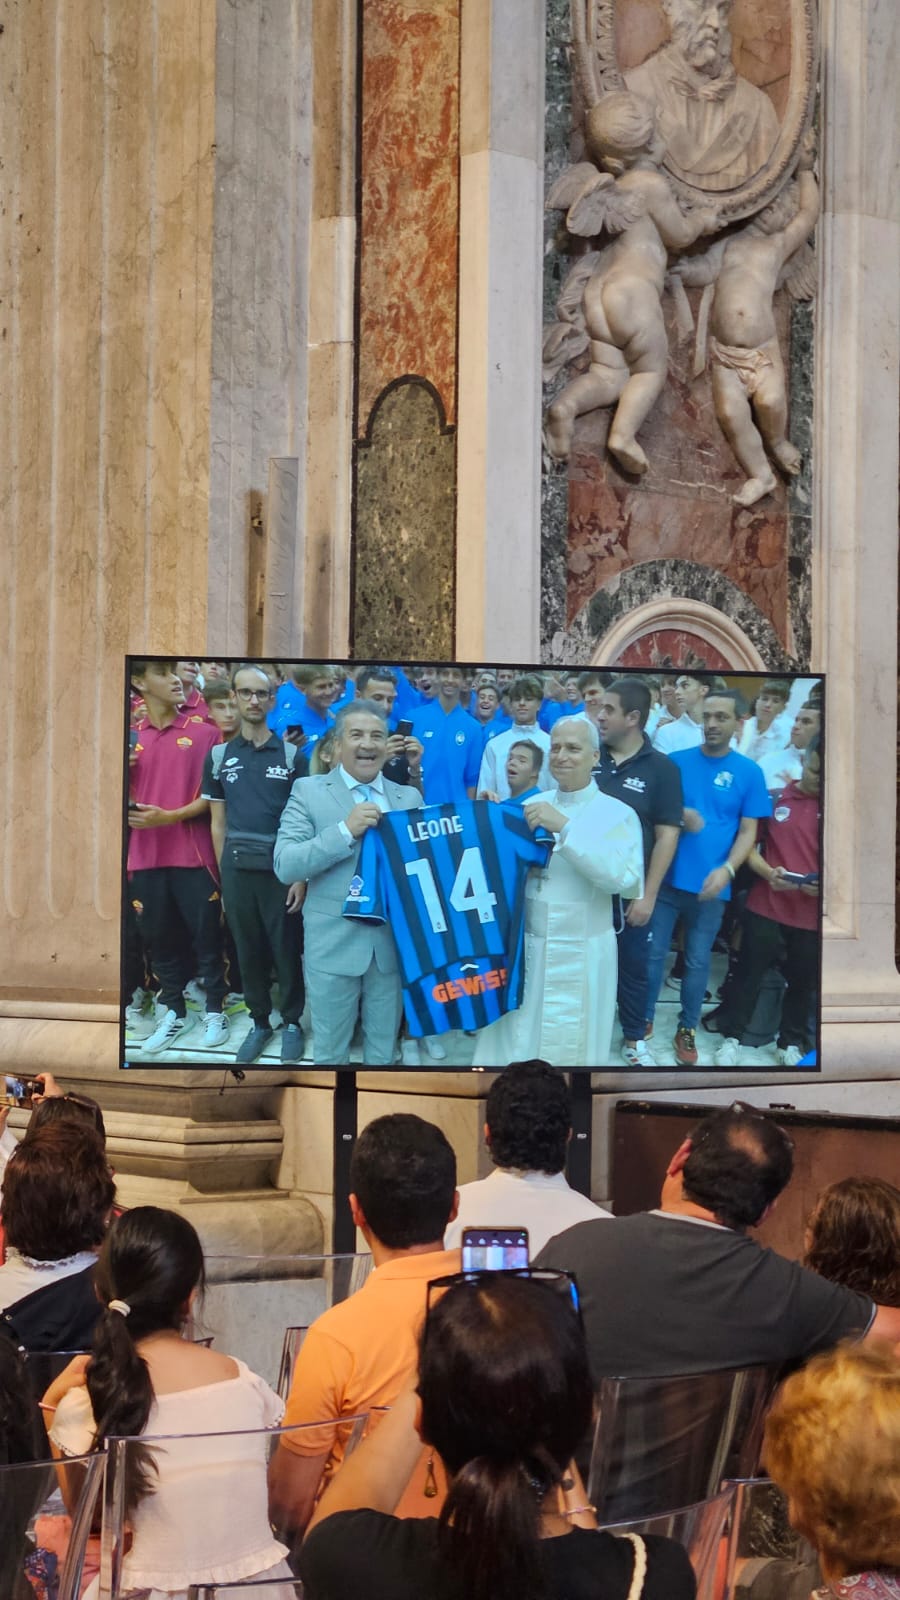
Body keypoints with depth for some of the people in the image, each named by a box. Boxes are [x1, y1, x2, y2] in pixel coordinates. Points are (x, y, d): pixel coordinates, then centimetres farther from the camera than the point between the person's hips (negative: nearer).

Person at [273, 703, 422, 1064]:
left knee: (383, 1052, 14)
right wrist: (346, 831, -21)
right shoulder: (309, 791, -2)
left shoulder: (410, 798, 8)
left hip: (393, 943, 3)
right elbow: (285, 865, -12)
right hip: (334, 943, -3)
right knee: (330, 1053, 9)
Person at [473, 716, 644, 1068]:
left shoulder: (617, 814, -7)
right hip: (523, 946, 4)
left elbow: (623, 877, -23)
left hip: (580, 955, -4)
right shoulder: (532, 806, 7)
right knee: (511, 1046, 8)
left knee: (569, 1050, 7)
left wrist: (565, 828, -26)